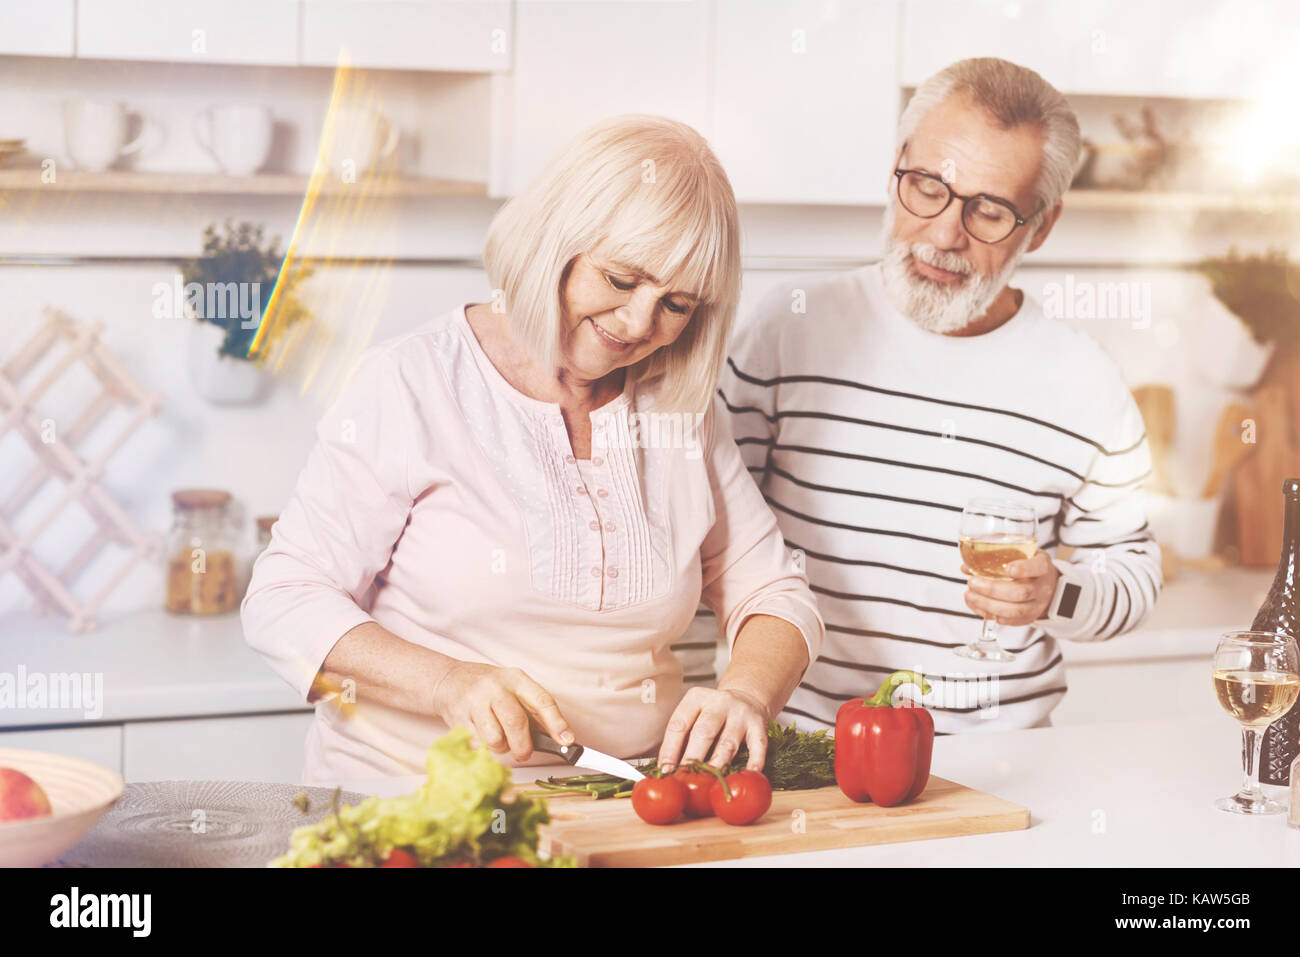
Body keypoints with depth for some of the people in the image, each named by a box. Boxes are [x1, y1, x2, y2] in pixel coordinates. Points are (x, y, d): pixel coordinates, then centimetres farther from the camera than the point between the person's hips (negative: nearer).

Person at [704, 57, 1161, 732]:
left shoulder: (1086, 387, 1)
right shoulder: (789, 328, -1)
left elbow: (1133, 570, 12)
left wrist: (1054, 595, -8)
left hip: (995, 753, 0)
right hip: (798, 737, 0)